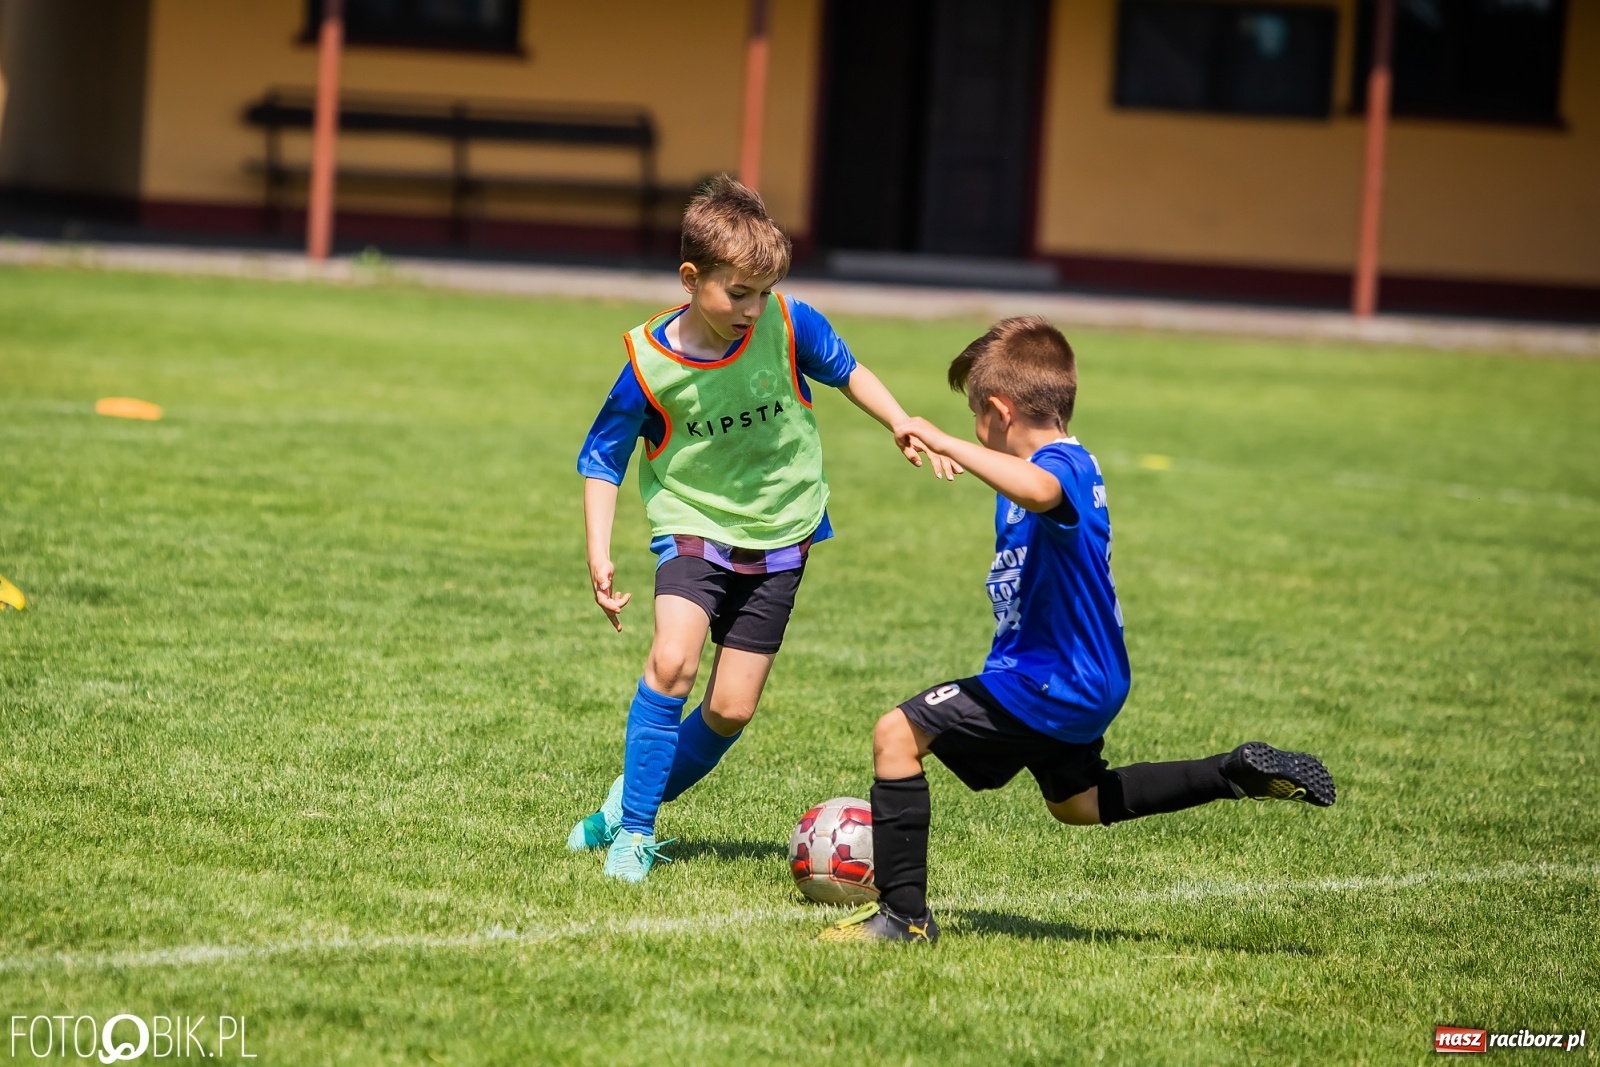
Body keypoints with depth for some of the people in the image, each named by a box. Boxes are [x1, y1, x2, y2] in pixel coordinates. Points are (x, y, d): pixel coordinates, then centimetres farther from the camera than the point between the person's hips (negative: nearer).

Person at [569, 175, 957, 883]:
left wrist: (904, 426, -2)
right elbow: (601, 460, -3)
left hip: (777, 538, 2)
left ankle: (634, 799, 22)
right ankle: (632, 829, -14)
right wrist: (599, 558, -11)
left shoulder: (787, 326, -11)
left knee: (731, 709, -1)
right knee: (672, 661, -26)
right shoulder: (651, 366, -15)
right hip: (694, 526, -2)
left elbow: (844, 371, 10)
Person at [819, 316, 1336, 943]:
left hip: (1049, 684, -11)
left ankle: (903, 914, -15)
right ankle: (1238, 775, 27)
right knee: (1077, 804, 31)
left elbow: (1038, 492, -49)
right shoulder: (1062, 468, 12)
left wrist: (946, 444, -48)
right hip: (1079, 682, 11)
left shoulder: (1063, 465, -22)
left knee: (897, 735, -14)